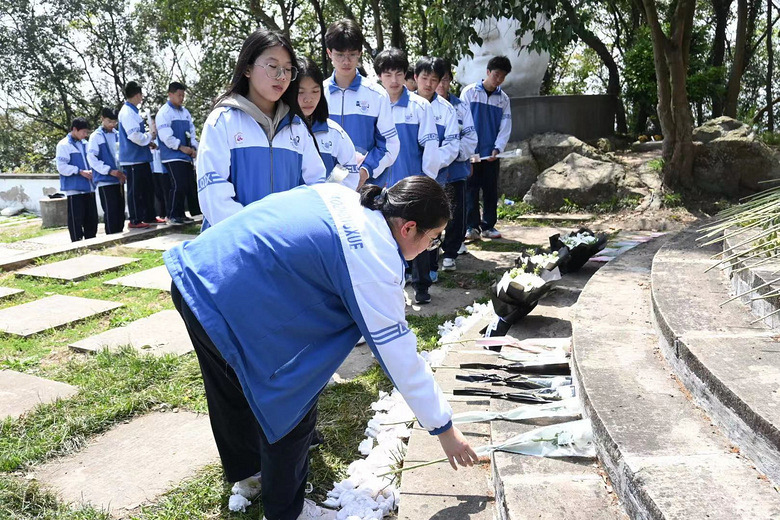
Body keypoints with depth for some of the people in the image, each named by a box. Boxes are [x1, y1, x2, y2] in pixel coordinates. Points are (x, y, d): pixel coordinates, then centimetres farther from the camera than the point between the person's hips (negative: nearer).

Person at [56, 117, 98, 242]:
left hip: (88, 188, 7)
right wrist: (80, 172, -16)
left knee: (91, 217, 11)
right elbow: (62, 167, -12)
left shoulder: (84, 144, 16)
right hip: (74, 189, -7)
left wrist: (92, 171, 5)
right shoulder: (64, 145, -5)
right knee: (76, 219, -4)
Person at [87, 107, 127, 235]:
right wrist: (110, 171, -16)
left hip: (118, 179, 6)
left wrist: (122, 172, 6)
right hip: (105, 180, -6)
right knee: (110, 211, -6)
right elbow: (91, 158, -9)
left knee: (120, 210, 8)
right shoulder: (96, 136, -3)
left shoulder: (116, 135, 12)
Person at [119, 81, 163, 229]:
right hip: (133, 159, -10)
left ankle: (149, 217, 23)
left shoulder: (134, 111, 15)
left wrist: (148, 142, 9)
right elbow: (134, 135, -22)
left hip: (141, 157, 10)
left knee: (148, 187, 14)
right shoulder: (127, 112, -15)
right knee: (135, 190, -3)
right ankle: (135, 220, 4)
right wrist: (150, 136, -7)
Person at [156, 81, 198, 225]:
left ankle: (180, 214, 19)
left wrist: (194, 147, 1)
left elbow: (191, 131, 17)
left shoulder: (185, 112, 16)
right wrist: (181, 147, -15)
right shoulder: (164, 112, -6)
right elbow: (165, 135, -14)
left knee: (186, 185, 8)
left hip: (186, 156, 7)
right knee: (178, 185, -12)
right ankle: (172, 216, -2)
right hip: (172, 156, -7)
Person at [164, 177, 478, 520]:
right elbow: (399, 355, -13)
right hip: (228, 303, -10)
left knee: (235, 390, 30)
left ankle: (243, 470, 56)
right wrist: (443, 428, -2)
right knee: (291, 407, 7)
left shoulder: (342, 196, 4)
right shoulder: (373, 261, -18)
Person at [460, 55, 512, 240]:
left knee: (491, 190, 6)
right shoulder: (470, 92, 0)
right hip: (471, 151, -3)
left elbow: (505, 127, 4)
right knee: (471, 189, -1)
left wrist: (497, 149, -10)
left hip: (491, 153, 3)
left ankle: (488, 225, 15)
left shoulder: (503, 99, 8)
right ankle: (472, 226, 3)